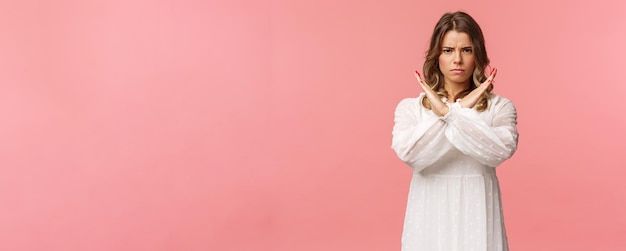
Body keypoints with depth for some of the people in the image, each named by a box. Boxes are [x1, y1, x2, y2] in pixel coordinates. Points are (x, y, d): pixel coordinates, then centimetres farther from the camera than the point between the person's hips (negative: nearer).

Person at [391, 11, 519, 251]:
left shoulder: (499, 107, 0)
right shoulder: (410, 107, 1)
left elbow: (502, 150, -19)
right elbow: (408, 154, -17)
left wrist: (451, 113, -21)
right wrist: (451, 112, -17)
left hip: (476, 218, 0)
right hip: (429, 218, 1)